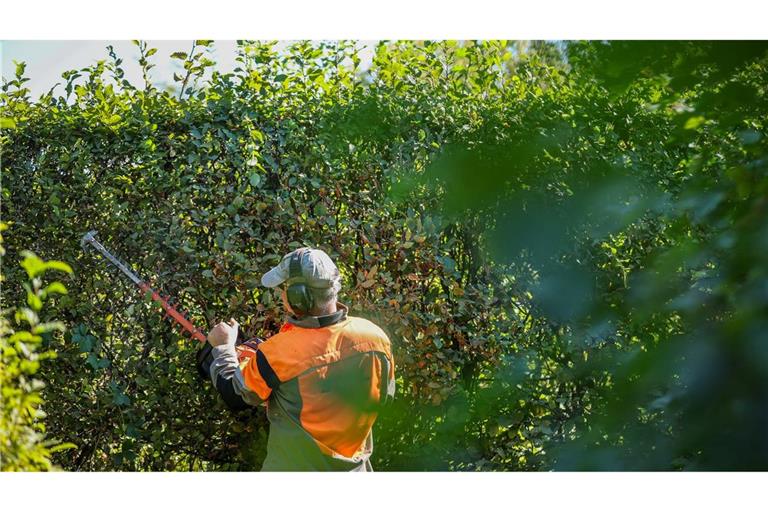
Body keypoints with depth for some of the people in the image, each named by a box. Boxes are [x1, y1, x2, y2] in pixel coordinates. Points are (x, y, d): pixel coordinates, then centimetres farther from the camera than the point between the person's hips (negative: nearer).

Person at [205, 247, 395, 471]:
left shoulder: (278, 353, -27)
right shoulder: (375, 337, -16)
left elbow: (234, 396, -9)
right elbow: (385, 395, 2)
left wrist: (223, 347, 7)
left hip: (293, 469, -3)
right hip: (353, 468, 3)